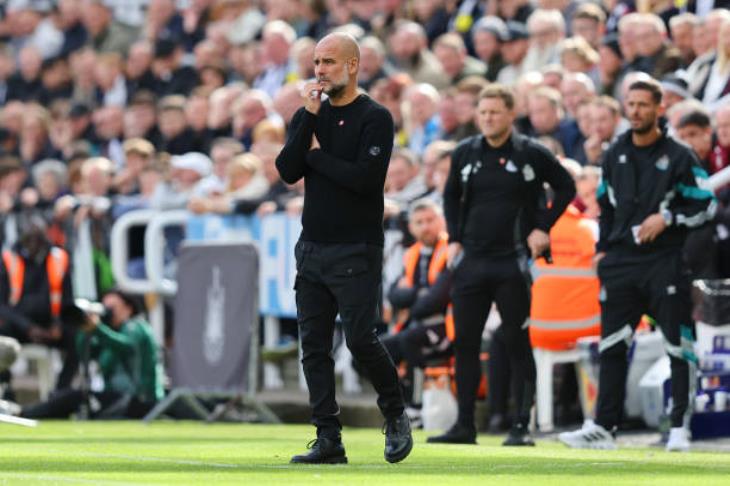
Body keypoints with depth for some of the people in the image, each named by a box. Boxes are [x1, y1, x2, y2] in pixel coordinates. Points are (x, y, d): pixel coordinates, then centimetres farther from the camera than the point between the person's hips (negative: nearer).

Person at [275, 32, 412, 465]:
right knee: (314, 347, 3)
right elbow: (288, 171, -3)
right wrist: (310, 119, -10)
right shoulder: (308, 116, 11)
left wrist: (317, 154, -8)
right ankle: (329, 441, 6)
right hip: (312, 247, 6)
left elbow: (365, 178, -19)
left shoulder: (374, 118, -7)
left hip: (356, 251, -6)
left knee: (361, 340, -10)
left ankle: (396, 415, 15)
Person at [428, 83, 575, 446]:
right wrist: (454, 239, 10)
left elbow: (566, 188, 7)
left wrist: (543, 227, -2)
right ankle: (464, 426, 9)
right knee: (465, 342, 3)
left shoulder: (532, 154, -4)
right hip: (471, 260, 4)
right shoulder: (465, 154, 7)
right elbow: (451, 195, 21)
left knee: (518, 344, -1)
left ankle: (521, 426, 2)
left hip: (514, 263, -4)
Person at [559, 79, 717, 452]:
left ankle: (680, 427, 2)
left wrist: (667, 218, -14)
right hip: (620, 263, 5)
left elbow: (706, 206, -2)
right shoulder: (615, 154, 12)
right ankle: (604, 428, 6)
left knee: (679, 348, -4)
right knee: (612, 347, 3)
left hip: (665, 263, -5)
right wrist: (602, 248, 14)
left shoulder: (678, 156, -3)